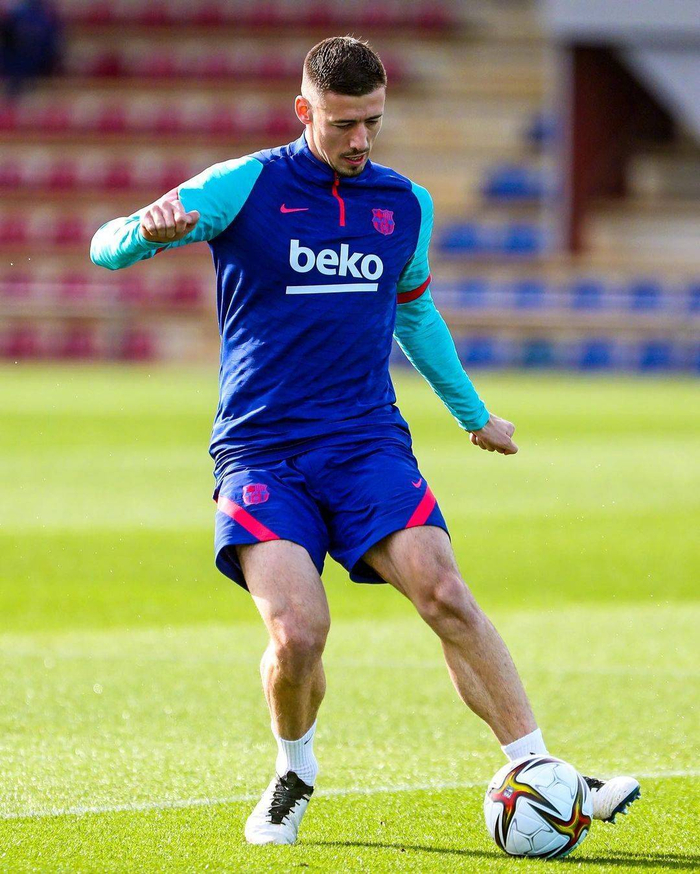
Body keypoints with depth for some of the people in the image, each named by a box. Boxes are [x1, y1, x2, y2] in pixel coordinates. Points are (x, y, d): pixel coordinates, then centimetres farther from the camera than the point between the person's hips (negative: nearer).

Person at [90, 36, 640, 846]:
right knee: (298, 633, -21)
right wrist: (149, 231, -29)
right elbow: (108, 247, -4)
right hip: (261, 454, -3)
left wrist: (472, 413, 39)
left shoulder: (406, 204, 12)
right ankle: (293, 773, 10)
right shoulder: (244, 186, -2)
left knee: (445, 596, -19)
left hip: (368, 444, 3)